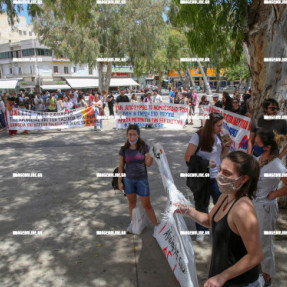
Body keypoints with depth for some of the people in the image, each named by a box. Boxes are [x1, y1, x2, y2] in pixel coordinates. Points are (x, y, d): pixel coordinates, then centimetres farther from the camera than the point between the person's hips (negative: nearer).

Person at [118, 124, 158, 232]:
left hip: (142, 180, -1)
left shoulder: (144, 147, -8)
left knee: (147, 205, 3)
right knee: (132, 202, 17)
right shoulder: (124, 149, -5)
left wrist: (151, 156, -28)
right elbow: (121, 166, 0)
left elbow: (148, 164, -9)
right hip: (128, 180, 2)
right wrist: (119, 182, 0)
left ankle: (156, 226, 16)